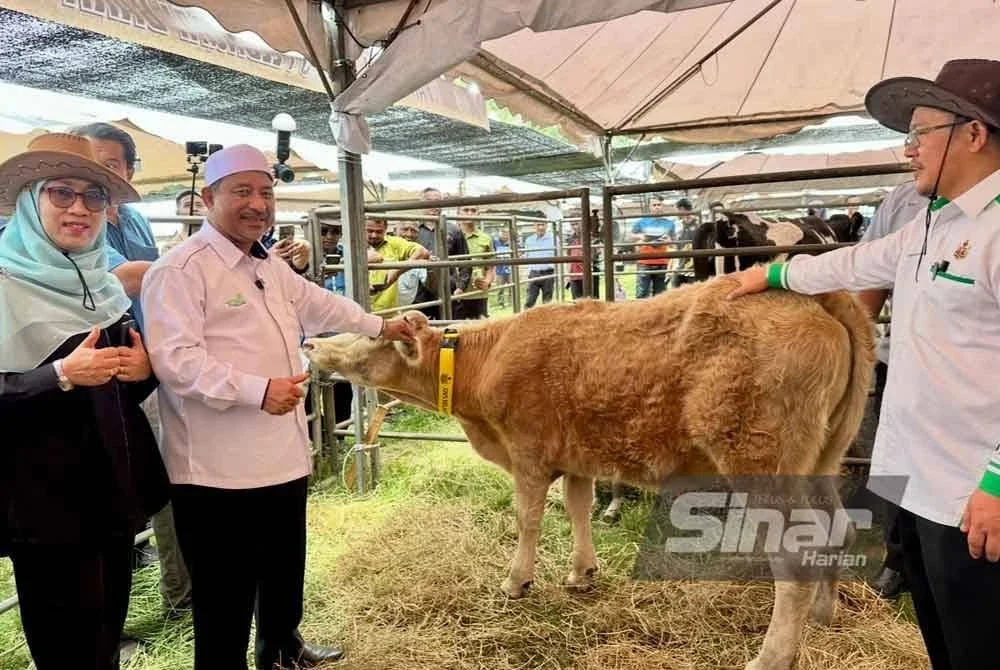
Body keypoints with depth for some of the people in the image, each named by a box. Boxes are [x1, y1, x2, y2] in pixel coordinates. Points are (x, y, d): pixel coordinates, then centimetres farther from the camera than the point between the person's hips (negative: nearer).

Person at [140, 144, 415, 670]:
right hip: (219, 470, -9)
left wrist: (379, 326, 39)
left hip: (284, 457, 9)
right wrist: (257, 389, -31)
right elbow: (175, 358, -24)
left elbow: (318, 304, 31)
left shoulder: (271, 267, 14)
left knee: (285, 570, 26)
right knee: (227, 594, 5)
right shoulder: (181, 269, -15)